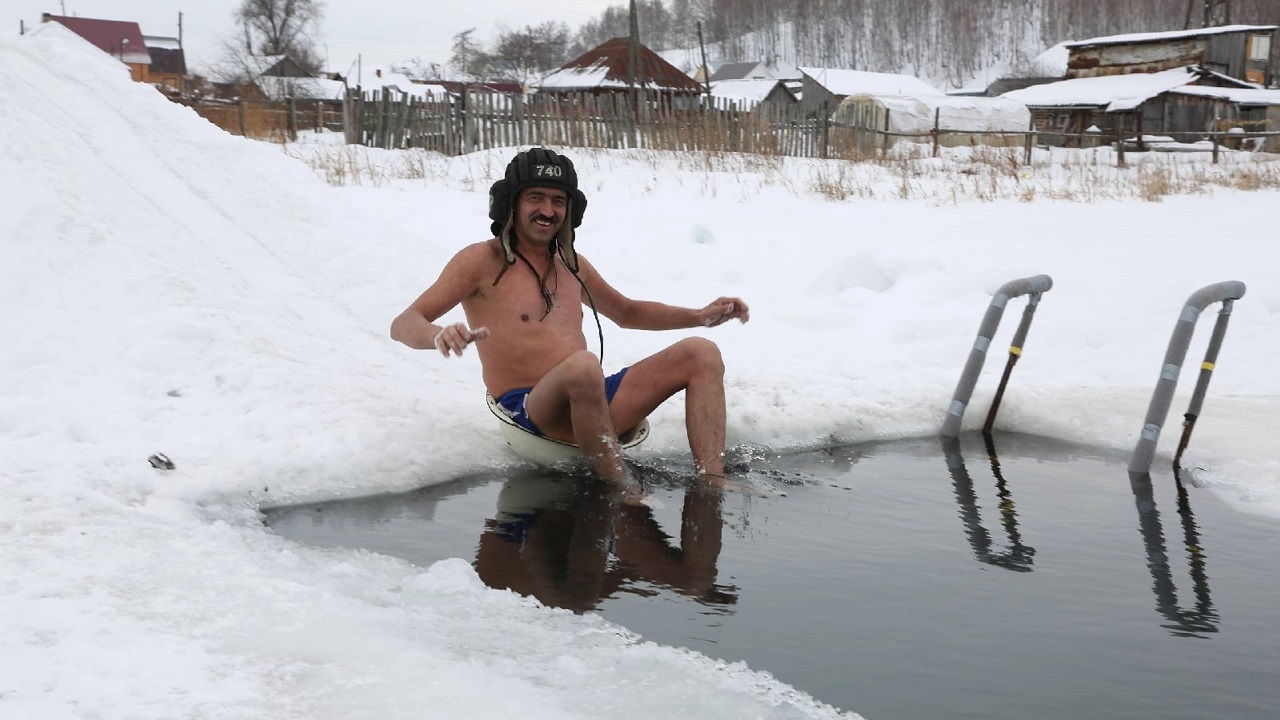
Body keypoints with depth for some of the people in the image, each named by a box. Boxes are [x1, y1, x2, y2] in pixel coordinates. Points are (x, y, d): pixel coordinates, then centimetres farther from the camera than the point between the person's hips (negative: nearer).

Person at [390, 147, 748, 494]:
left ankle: (712, 484, -20)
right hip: (530, 412, -7)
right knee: (582, 365, -40)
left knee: (701, 353, -4)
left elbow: (628, 313, 36)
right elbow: (403, 324, -8)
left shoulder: (572, 265, 20)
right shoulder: (482, 262, 0)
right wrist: (438, 335, -34)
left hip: (594, 402, 7)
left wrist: (700, 316, 20)